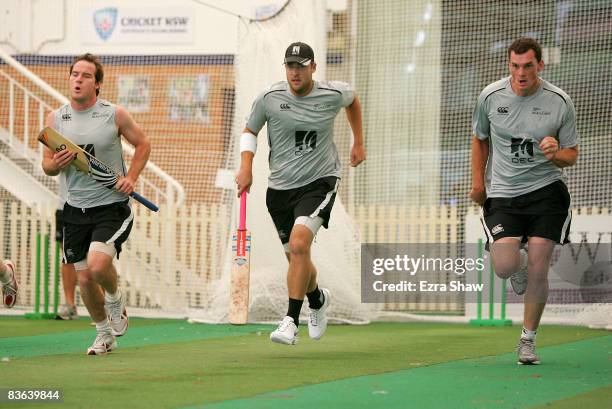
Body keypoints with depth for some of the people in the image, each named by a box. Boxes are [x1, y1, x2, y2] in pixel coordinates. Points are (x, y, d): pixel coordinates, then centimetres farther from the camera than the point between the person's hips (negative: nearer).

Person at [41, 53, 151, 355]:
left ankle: (115, 298, 12)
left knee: (98, 265, -23)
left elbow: (142, 144, 8)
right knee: (84, 277, 5)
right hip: (76, 208, 4)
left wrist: (131, 177, -5)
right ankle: (104, 334, 26)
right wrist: (55, 165, -14)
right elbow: (47, 164, 9)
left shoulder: (115, 114, -5)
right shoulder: (55, 118, 2)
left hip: (112, 205, -4)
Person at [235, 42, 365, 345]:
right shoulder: (269, 99, -6)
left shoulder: (333, 94, -6)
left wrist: (358, 143, 23)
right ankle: (318, 299, 46)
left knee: (299, 244, -25)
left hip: (319, 181, -3)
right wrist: (246, 167, -5)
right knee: (295, 257, 11)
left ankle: (291, 321, -22)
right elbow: (249, 131, 10)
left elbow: (352, 99, 19)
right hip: (280, 187, 3)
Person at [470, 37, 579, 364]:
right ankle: (520, 265, 23)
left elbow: (571, 154, 4)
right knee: (504, 267, -17)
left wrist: (557, 154, -19)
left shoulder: (559, 102, -5)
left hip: (546, 190, -1)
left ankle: (527, 340, 12)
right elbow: (480, 139, 17)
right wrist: (478, 181, 9)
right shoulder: (490, 97, -1)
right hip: (502, 194, 1)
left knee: (538, 270, -7)